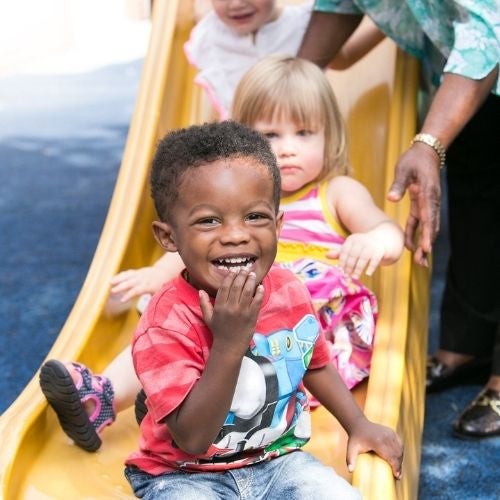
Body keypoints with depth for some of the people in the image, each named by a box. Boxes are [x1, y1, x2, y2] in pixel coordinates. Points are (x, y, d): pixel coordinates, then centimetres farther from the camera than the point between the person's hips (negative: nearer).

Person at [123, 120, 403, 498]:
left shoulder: (290, 291, -6)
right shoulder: (167, 323, -24)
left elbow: (315, 365, 15)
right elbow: (192, 439, -27)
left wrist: (359, 425, 7)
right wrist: (229, 343, -35)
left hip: (278, 459, 4)